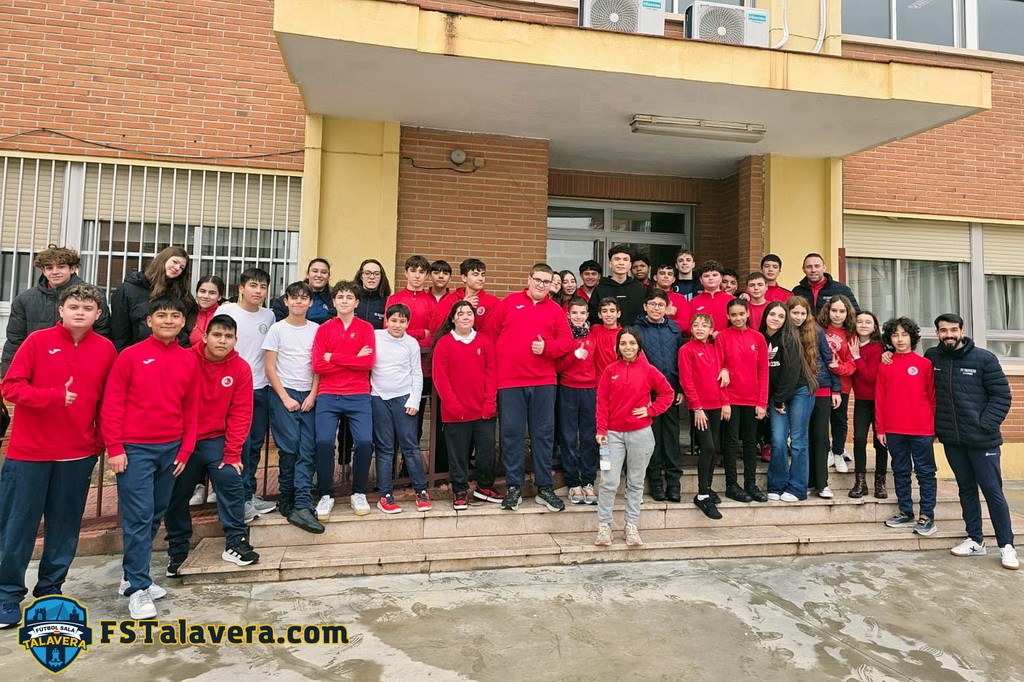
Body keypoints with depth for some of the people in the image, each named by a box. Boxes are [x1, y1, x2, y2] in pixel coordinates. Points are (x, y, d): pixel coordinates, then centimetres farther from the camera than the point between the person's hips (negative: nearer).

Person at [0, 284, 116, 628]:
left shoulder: (106, 349, 1)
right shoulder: (37, 341, -4)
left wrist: (103, 442, 3)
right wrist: (54, 396, -22)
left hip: (78, 454, 2)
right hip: (28, 451, -1)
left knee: (65, 526, 11)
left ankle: (50, 590, 27)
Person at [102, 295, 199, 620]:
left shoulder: (189, 360, 5)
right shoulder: (130, 356, -5)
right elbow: (111, 404, -5)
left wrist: (185, 449, 6)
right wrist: (114, 448, -9)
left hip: (171, 448, 4)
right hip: (135, 448, -4)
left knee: (156, 515, 13)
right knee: (138, 517, -2)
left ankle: (133, 576, 30)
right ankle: (137, 588, 9)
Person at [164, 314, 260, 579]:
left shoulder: (241, 369, -6)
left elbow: (240, 414, -6)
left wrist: (232, 453, -10)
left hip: (216, 439, 0)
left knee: (230, 478, -16)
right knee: (175, 494, 7)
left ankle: (235, 542, -2)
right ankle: (177, 550, 28)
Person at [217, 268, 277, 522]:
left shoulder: (269, 316, 10)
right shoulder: (226, 311, -2)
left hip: (261, 388, 4)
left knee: (256, 443, 10)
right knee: (241, 443, -5)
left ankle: (250, 494, 22)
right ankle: (243, 498, 5)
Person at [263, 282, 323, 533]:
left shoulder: (317, 330, 9)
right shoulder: (277, 329, 2)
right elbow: (269, 367, 0)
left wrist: (313, 395, -3)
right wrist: (285, 397, -6)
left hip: (308, 396, 2)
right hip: (283, 394, -2)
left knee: (307, 450, -6)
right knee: (289, 447, -6)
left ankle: (301, 506, -6)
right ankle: (286, 500, 11)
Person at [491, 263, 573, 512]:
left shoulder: (555, 309, 10)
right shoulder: (509, 302, 6)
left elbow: (566, 340, 5)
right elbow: (492, 332, 5)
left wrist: (547, 347, -12)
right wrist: (497, 363, 1)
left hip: (544, 381, 2)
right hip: (509, 380, -1)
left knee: (544, 433, 6)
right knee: (511, 433, 3)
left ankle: (544, 488, 17)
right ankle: (514, 487, 15)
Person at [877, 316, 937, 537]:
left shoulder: (925, 364, 0)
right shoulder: (884, 365, 5)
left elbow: (932, 396, 2)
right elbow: (879, 398, 5)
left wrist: (935, 425, 0)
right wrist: (880, 428, 3)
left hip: (921, 430, -2)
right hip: (894, 430, 2)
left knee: (925, 472, 4)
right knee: (900, 472, 11)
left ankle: (927, 516, 11)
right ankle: (906, 513, 21)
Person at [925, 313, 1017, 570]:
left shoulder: (984, 359, -5)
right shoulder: (932, 357, 4)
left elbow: (1001, 395, -4)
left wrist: (984, 425, -12)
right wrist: (934, 426, 8)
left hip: (982, 439, -3)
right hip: (951, 440, 3)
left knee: (993, 491, 1)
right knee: (966, 489, 13)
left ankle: (1007, 546, 13)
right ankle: (975, 540, 23)